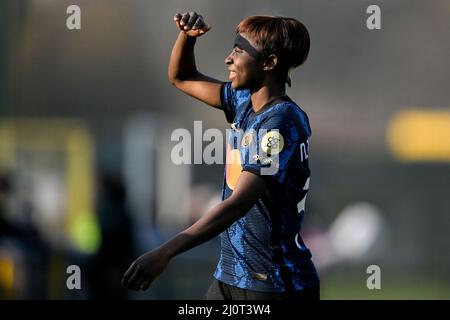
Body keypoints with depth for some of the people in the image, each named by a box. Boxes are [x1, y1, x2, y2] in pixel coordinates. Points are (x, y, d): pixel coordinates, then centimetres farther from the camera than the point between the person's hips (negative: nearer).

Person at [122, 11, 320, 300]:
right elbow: (182, 78, 23)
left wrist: (166, 252, -36)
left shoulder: (281, 122, -19)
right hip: (230, 276, 8)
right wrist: (187, 36, 0)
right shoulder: (244, 102, 7)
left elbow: (239, 203, -28)